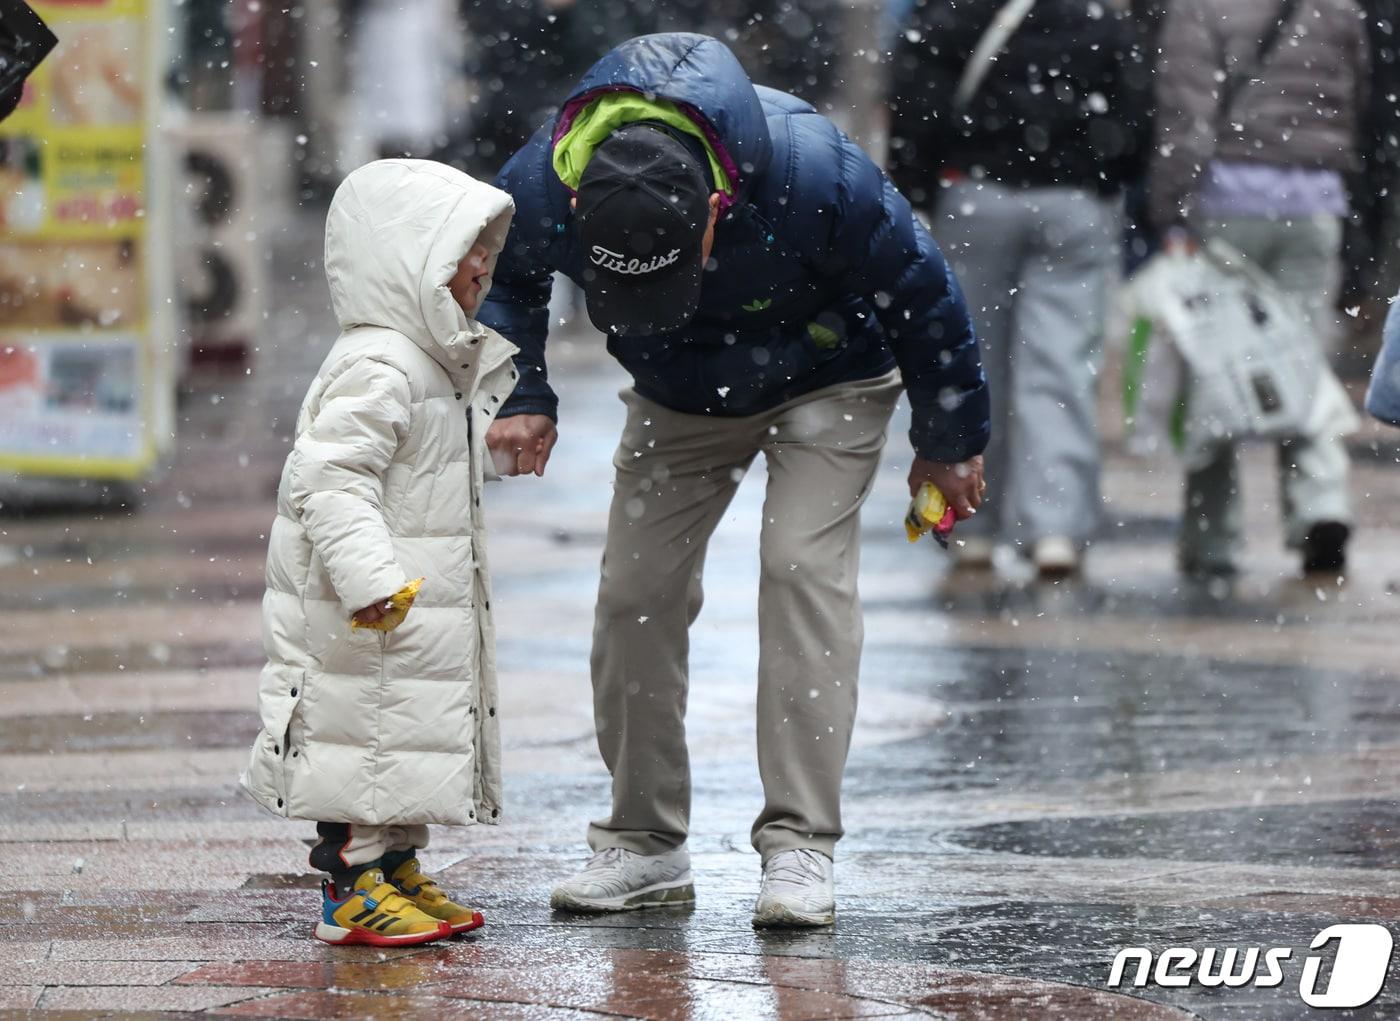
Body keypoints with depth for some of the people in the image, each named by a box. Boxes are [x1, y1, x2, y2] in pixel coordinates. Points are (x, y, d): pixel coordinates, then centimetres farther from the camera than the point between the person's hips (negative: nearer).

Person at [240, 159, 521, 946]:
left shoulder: (442, 366, 14)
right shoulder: (375, 370, -21)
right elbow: (331, 482, -28)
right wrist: (370, 579, -34)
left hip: (425, 606, 11)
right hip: (365, 613, -11)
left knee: (418, 730, 16)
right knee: (369, 732, -5)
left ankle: (398, 869, 26)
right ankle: (353, 888, 1)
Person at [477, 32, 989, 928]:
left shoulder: (812, 174, -39)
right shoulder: (543, 185, -31)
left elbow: (921, 291, -19)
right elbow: (505, 281, -2)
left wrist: (949, 443, -8)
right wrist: (522, 398, -15)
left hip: (824, 382, -3)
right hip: (678, 398, 4)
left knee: (804, 569, -20)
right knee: (636, 593, -4)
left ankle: (800, 846, -18)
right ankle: (645, 845, 9)